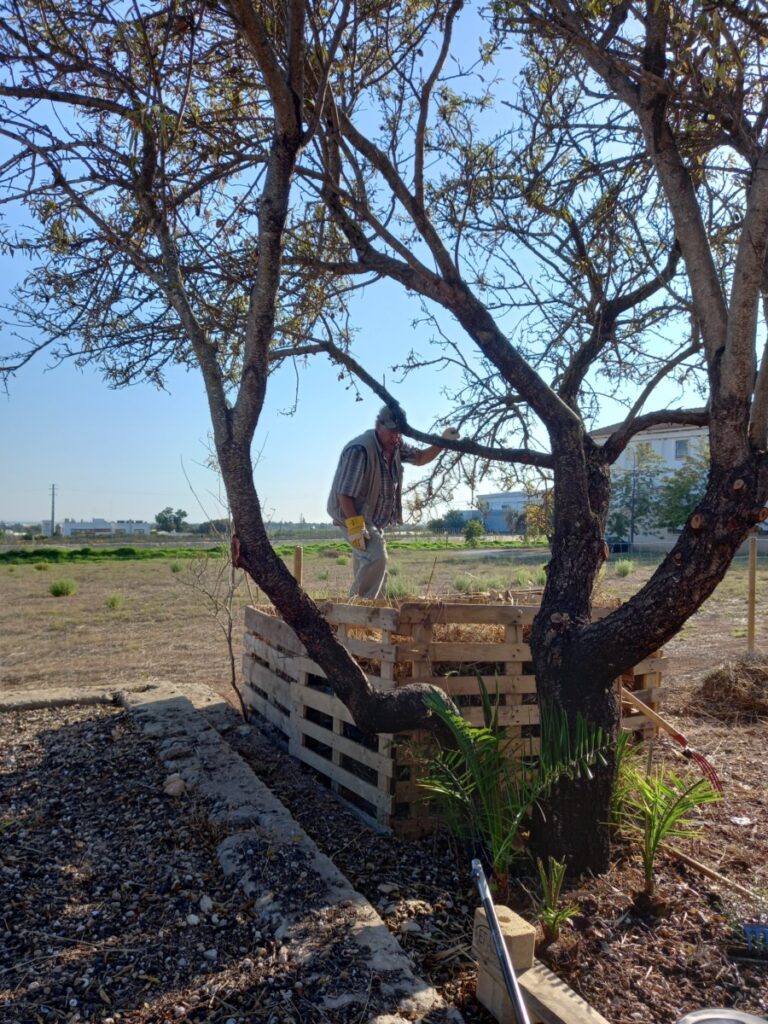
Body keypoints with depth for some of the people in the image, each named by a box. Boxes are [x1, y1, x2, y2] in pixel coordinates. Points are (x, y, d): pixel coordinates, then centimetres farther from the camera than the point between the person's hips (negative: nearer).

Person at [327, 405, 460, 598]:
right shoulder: (360, 450, -28)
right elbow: (345, 493, -28)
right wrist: (354, 526, -31)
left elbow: (420, 458, 16)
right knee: (375, 558, -26)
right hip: (352, 515, -10)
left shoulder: (396, 446, -1)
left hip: (373, 519, 10)